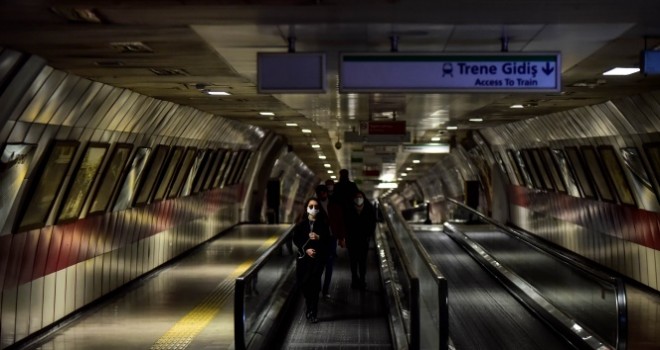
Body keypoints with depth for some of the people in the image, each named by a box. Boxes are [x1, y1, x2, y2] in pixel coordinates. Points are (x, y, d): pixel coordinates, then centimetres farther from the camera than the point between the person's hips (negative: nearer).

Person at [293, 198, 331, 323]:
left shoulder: (323, 223, 0)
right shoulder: (301, 223, 2)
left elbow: (328, 239, 0)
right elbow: (296, 239, 2)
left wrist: (318, 237, -18)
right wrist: (306, 249, -10)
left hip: (318, 256, -2)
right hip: (303, 256, 2)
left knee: (314, 283, -9)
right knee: (303, 283, 3)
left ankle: (312, 312, 2)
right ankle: (311, 308, 28)